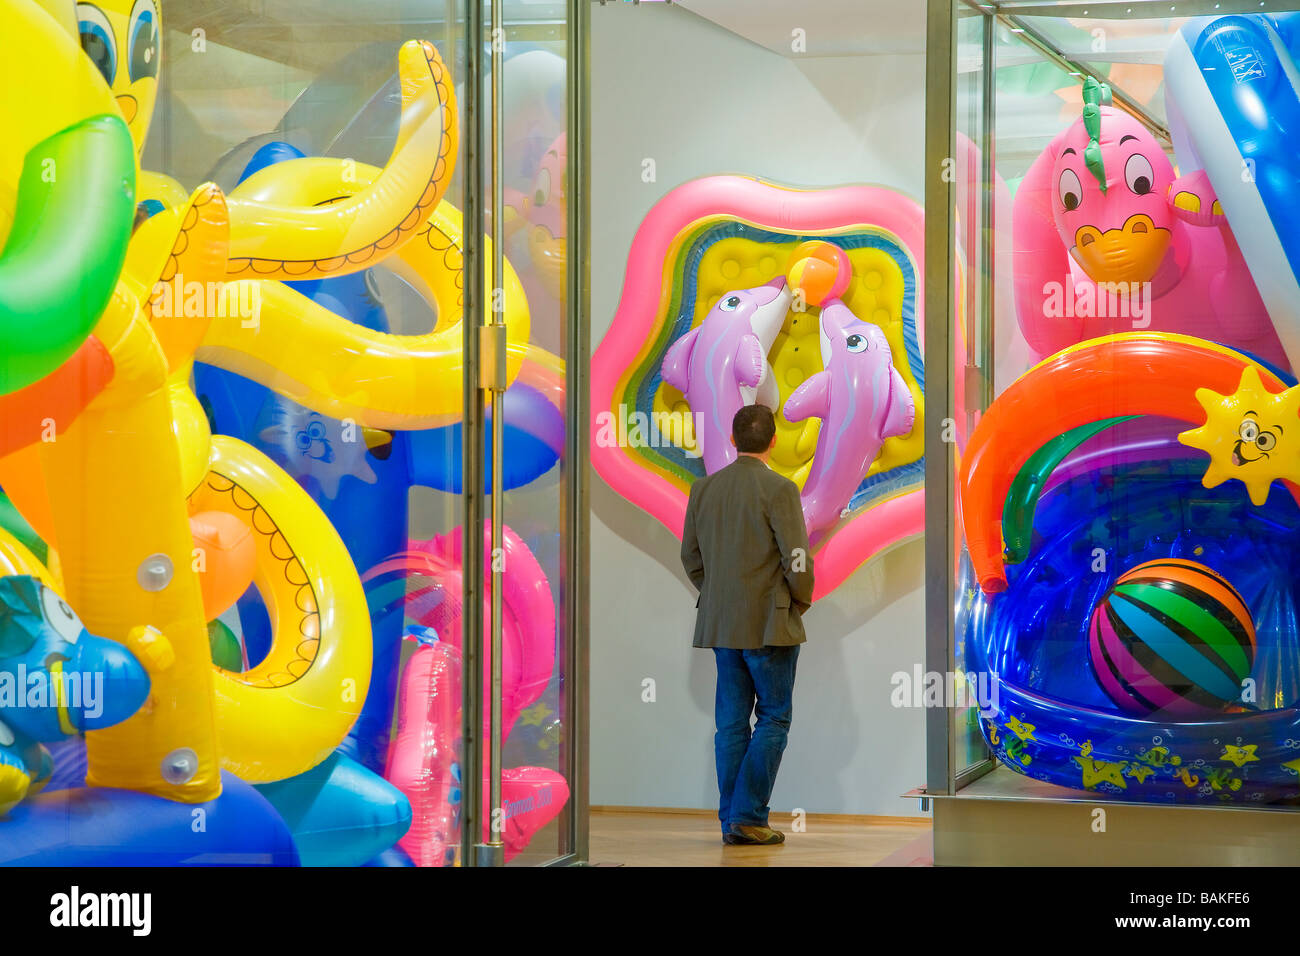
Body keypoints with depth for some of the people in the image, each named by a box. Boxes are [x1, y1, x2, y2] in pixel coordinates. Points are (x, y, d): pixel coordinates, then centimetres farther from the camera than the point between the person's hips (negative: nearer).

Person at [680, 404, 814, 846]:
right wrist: (801, 601, 4)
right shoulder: (779, 489, -13)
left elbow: (691, 557, 10)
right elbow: (798, 560, -14)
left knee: (732, 722, 8)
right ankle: (748, 815, -5)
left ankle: (732, 822, 9)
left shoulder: (704, 489, 4)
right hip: (770, 624, -5)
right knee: (773, 718, 2)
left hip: (722, 625, 5)